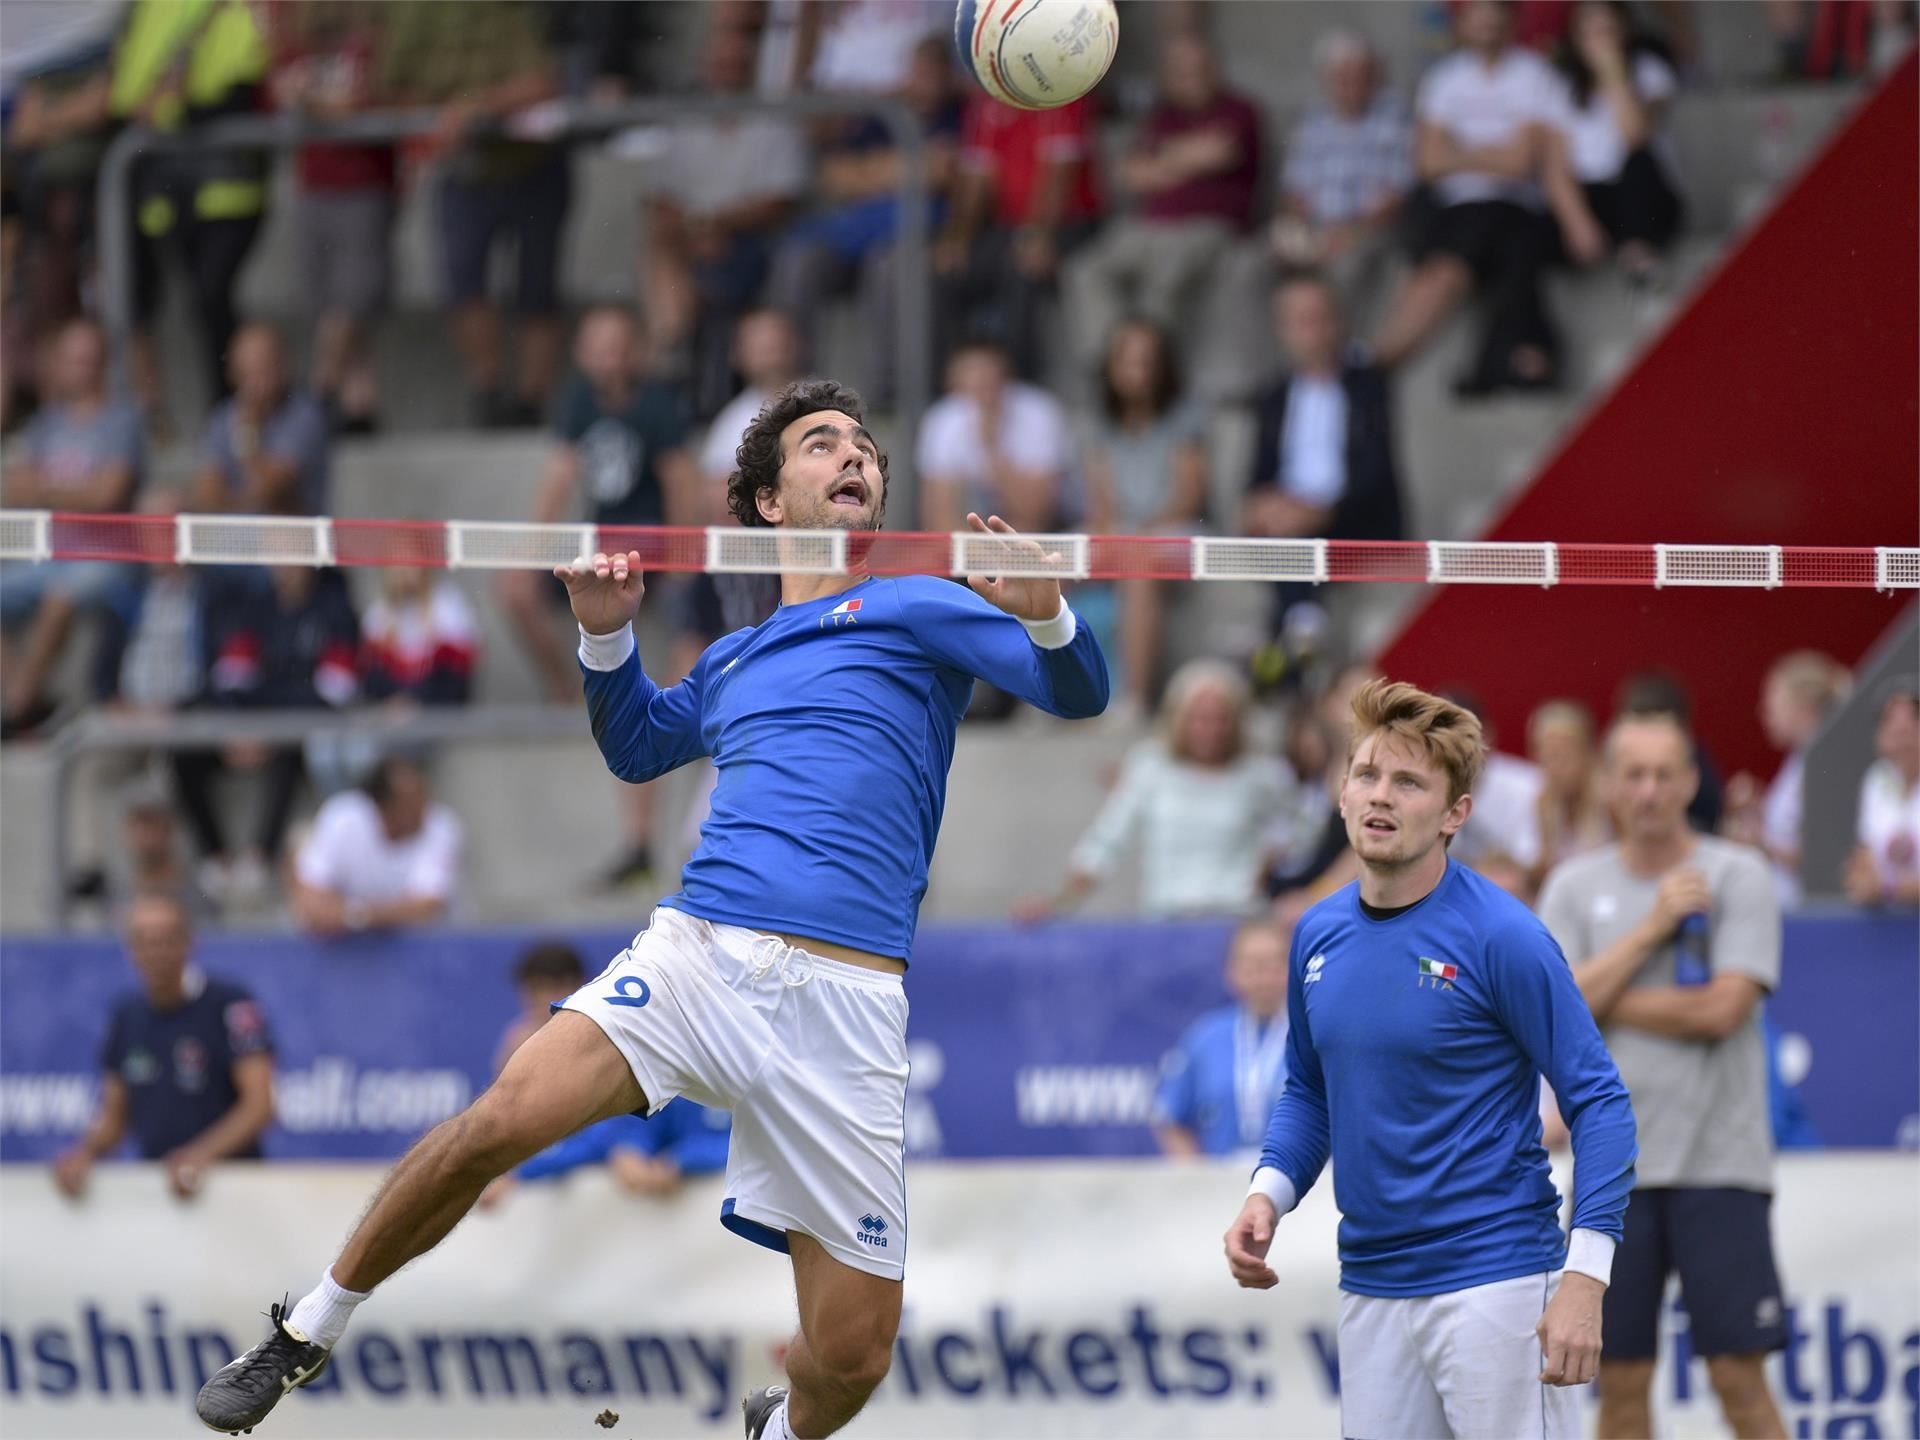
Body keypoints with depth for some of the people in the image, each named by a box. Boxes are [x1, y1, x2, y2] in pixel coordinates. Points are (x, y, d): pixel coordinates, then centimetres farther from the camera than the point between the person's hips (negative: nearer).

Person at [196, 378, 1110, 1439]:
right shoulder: (731, 664, 23)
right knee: (501, 1121, -24)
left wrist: (1044, 616, -23)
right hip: (694, 953, 3)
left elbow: (1078, 693, -1)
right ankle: (306, 1335, -6)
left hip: (847, 1002, -2)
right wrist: (606, 637, 23)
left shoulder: (917, 607, 11)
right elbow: (636, 745, 41)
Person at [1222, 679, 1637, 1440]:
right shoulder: (1319, 935, 8)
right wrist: (1267, 1195, 2)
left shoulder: (1499, 936, -12)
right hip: (1370, 1286, 6)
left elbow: (1598, 1103, -12)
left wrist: (1583, 1278, -20)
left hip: (1492, 1286, -6)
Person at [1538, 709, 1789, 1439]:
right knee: (1620, 1379, 3)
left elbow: (1723, 1008, -12)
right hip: (1613, 1163, 3)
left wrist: (1602, 1003, -4)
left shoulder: (1737, 876, 0)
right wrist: (1650, 929, -9)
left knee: (1739, 1376, -7)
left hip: (1717, 1160, -3)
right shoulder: (1574, 886, 9)